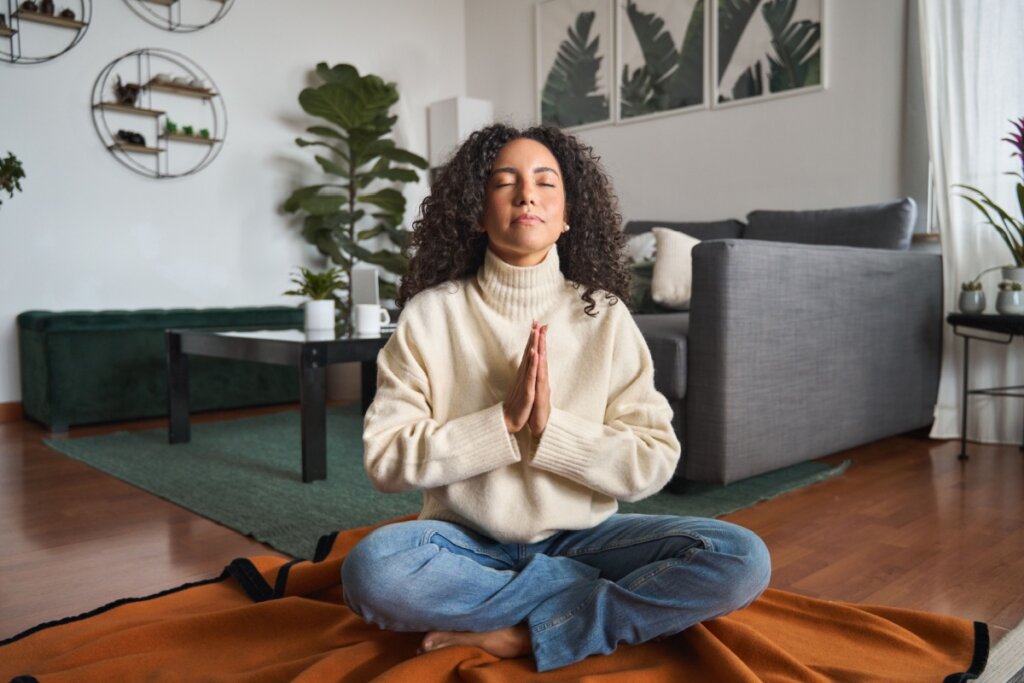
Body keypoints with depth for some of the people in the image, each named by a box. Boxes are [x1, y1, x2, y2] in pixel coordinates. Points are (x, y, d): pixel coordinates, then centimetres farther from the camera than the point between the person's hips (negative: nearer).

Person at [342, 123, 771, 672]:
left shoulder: (605, 315, -2)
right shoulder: (430, 313, -5)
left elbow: (654, 462, -6)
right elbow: (386, 459, -9)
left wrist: (552, 428, -20)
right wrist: (503, 422, -19)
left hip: (578, 539, 1)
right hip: (467, 543, 0)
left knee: (740, 559, -20)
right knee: (370, 570, -33)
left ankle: (527, 635, -16)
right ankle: (615, 595, -14)